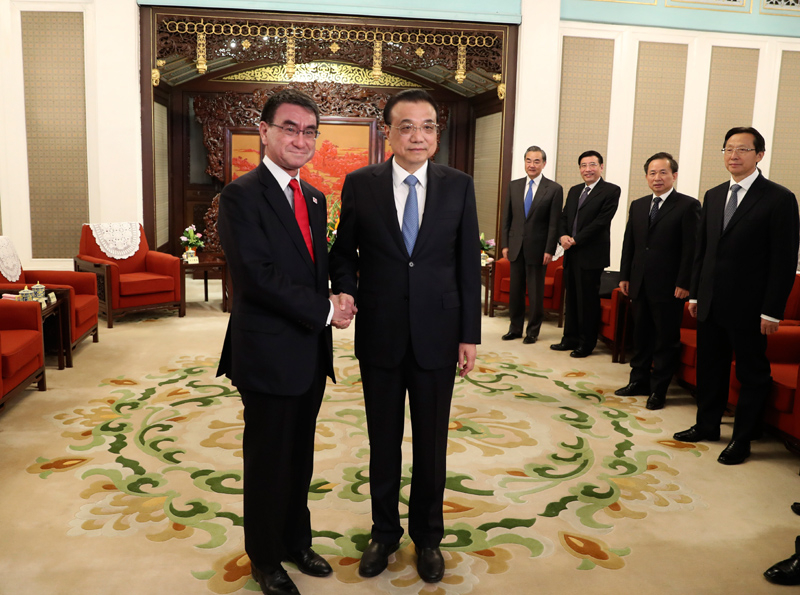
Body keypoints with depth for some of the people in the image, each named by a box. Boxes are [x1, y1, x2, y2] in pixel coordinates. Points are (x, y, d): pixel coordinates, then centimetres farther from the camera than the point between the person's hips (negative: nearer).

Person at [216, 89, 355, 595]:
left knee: (300, 458, 19)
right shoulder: (243, 195, -13)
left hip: (311, 353, 7)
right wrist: (324, 310, -16)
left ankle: (297, 541, 39)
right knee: (269, 462, 9)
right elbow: (256, 275, -21)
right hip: (269, 355, -7)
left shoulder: (314, 198, 12)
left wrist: (335, 301, -5)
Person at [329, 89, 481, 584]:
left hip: (437, 335, 0)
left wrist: (470, 335, -1)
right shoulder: (360, 184, -2)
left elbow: (469, 264, 0)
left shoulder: (459, 186, -1)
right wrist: (346, 293, -14)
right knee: (384, 441, 14)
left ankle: (428, 536, 34)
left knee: (432, 442, 12)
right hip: (379, 335, 0)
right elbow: (344, 252, 6)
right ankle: (385, 533, 35)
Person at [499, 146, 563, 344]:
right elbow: (507, 217, 9)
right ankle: (515, 328, 22)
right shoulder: (514, 186, 8)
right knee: (515, 289, 10)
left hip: (537, 249, -3)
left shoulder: (554, 189, -3)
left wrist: (549, 250, -11)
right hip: (516, 247, 4)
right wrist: (505, 244, 3)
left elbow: (554, 223, -6)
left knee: (535, 292, 4)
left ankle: (532, 331, 17)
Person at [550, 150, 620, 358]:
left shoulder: (611, 191, -6)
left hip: (591, 255, -6)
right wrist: (563, 236, -6)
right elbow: (563, 217, 15)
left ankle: (587, 343, 12)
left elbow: (601, 221, -15)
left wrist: (575, 240, -15)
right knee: (571, 298, 13)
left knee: (588, 300, 0)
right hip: (571, 254, 7)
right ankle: (570, 338, 24)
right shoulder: (574, 191, 16)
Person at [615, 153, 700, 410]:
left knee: (666, 339, 4)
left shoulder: (688, 206, -6)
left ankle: (658, 389, 14)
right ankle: (639, 381, 28)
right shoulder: (637, 205, 13)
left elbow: (691, 248, -10)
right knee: (641, 335, 15)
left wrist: (684, 283, -14)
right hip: (640, 284, 6)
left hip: (669, 287, -6)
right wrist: (625, 276, 10)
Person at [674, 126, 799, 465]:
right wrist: (694, 293, 11)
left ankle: (742, 440, 20)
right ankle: (707, 426, 32)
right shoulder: (713, 196, 10)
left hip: (748, 308, -6)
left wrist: (772, 311, -14)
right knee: (709, 368, 16)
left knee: (752, 374, 7)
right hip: (710, 304, 6)